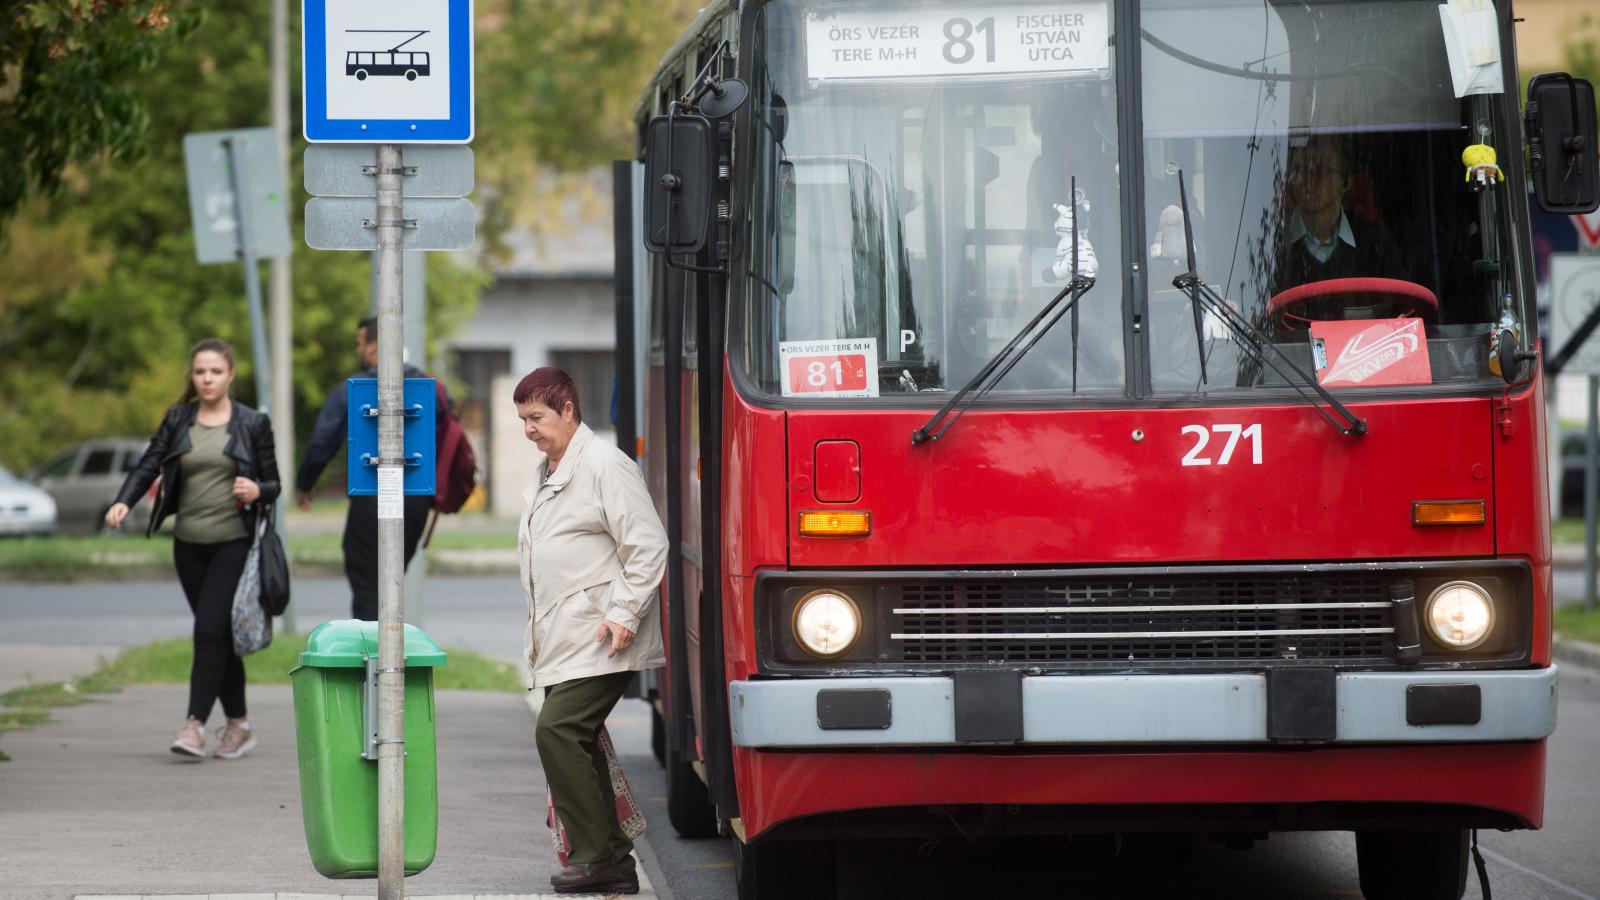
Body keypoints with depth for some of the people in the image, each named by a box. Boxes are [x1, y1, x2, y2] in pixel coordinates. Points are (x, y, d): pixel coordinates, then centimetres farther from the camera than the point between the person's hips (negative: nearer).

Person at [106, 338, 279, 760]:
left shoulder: (252, 423, 0)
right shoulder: (178, 419, 8)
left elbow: (273, 484, 4)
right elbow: (148, 465, -1)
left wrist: (257, 491, -20)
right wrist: (123, 503, -19)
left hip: (234, 540, -4)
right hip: (189, 543, 4)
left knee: (210, 627, -16)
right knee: (218, 633, 9)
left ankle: (195, 724, -17)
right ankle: (239, 724, 19)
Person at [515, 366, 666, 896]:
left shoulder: (604, 465, -10)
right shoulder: (541, 477, 20)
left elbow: (648, 546, -14)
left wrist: (624, 615, -19)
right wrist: (537, 636, 25)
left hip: (600, 641, -10)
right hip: (562, 643, 10)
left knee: (557, 730, -19)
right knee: (574, 742, 9)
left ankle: (595, 856, -15)